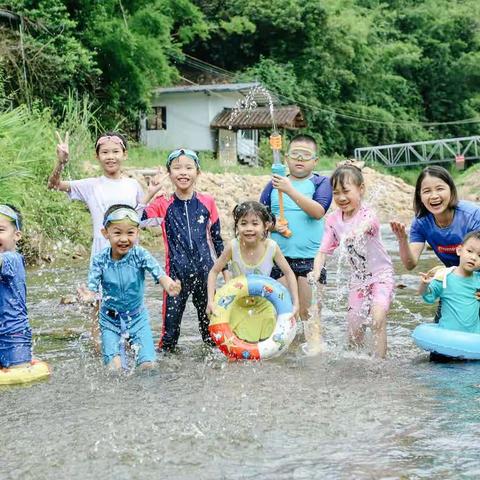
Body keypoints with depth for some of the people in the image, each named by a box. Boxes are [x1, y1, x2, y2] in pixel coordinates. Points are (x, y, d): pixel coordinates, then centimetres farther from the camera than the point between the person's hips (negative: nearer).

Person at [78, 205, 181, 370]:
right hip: (110, 319, 0)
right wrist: (88, 296, -42)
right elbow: (92, 287, -16)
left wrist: (169, 286, -54)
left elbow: (158, 272, -30)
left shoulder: (140, 255, -17)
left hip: (137, 317, 0)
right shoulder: (100, 260, -15)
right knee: (115, 366, -11)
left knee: (148, 364, -7)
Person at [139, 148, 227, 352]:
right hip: (176, 272, -1)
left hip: (204, 270, 1)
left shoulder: (207, 202, 4)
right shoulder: (164, 204, 1)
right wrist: (150, 193, -14)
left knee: (209, 316, 8)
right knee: (171, 319, -2)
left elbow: (217, 238, 11)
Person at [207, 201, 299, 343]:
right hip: (238, 306, -1)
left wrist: (295, 303, -13)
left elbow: (289, 273, -8)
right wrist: (211, 301, -19)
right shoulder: (233, 247, -22)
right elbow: (214, 272, -10)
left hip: (263, 306, 1)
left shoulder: (271, 247, -20)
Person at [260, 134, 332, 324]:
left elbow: (318, 211, -17)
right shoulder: (275, 183, 8)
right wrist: (273, 225, -10)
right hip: (279, 256, 2)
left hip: (309, 257, -2)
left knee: (308, 312, 0)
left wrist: (290, 190, -26)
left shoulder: (320, 183, 1)